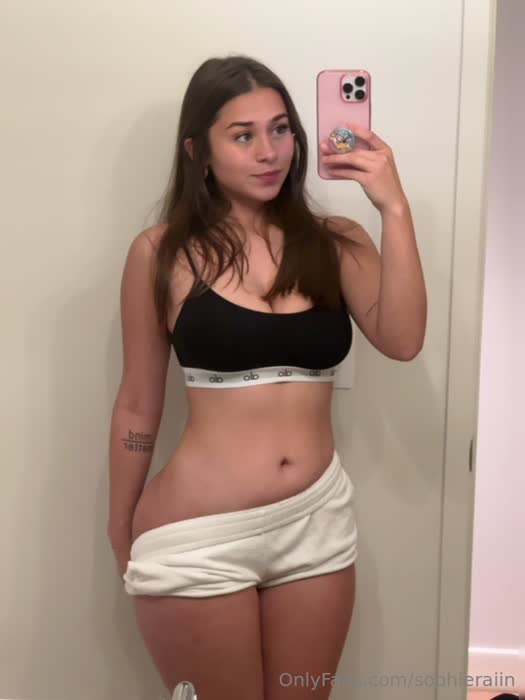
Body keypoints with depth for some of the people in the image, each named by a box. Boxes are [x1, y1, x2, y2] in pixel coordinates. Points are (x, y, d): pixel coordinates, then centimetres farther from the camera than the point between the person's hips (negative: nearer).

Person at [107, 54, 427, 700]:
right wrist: (120, 532, 9)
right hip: (199, 533, -3)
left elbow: (402, 340, -13)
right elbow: (138, 404, 1)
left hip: (318, 520, 3)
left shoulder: (335, 243, 2)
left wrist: (394, 209, -17)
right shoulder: (162, 253, -6)